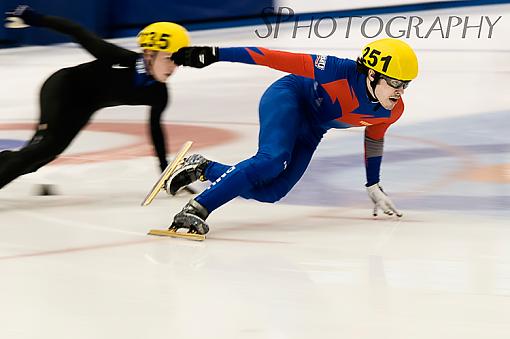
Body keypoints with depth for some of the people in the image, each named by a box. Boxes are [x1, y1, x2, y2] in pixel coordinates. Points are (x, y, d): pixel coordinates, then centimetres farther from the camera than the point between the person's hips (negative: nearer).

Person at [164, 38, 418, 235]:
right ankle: (197, 209, -34)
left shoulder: (393, 111, -11)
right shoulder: (343, 72, -31)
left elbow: (374, 138, 12)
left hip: (309, 132, 7)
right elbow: (280, 60, -29)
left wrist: (374, 188, 19)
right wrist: (214, 54, -31)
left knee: (268, 192, -11)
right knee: (272, 160, -34)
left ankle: (203, 168, 6)